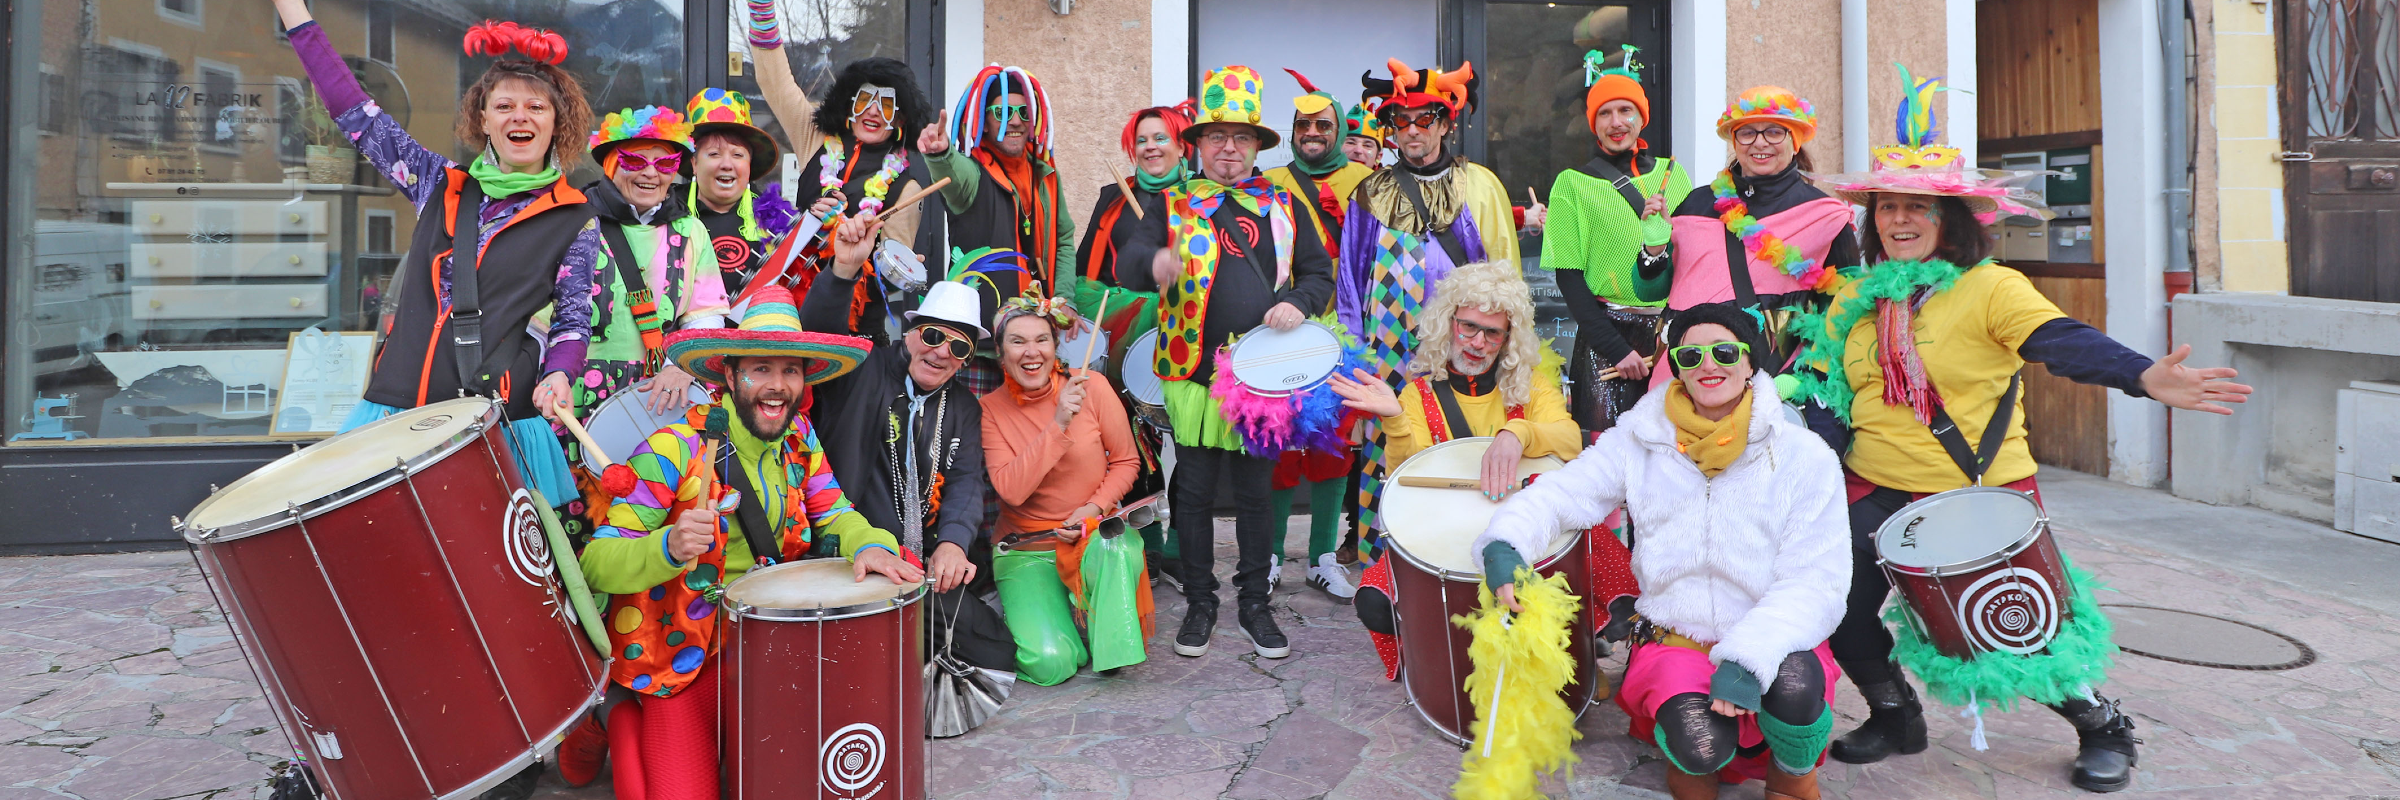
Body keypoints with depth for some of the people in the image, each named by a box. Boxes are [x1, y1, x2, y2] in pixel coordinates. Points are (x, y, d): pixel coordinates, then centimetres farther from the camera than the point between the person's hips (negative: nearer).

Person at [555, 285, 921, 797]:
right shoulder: (673, 451, -18)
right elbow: (596, 563, -19)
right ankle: (616, 717, 13)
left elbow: (833, 515, 0)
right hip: (680, 660, -5)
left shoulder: (798, 438, 0)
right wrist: (670, 547, -40)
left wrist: (869, 544, -23)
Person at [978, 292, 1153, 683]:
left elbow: (1126, 460, 1)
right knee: (1050, 664, -18)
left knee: (1118, 552, -37)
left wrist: (1096, 507, -16)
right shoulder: (991, 409, -8)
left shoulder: (1090, 385, -7)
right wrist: (1058, 424, -26)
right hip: (1025, 548, 0)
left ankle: (1111, 648, -8)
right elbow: (1011, 490, -19)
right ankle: (1031, 612, 18)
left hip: (1094, 534, 0)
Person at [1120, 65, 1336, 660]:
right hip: (1196, 372, -1)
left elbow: (1320, 273, 15)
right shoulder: (1175, 205, 7)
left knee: (1253, 493, 10)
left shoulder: (1282, 206, 13)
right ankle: (1199, 604, 21)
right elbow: (1130, 265, -7)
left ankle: (1255, 604, 23)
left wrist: (1298, 303, -7)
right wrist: (1156, 263, -31)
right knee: (1195, 492, 5)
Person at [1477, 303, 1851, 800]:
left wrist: (1751, 658, -26)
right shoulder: (1640, 443, 1)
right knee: (1699, 747, -30)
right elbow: (1560, 493, -3)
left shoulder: (1805, 456, -4)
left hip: (1773, 640, 1)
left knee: (1794, 687, -34)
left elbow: (1816, 579, -10)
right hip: (1673, 636, 0)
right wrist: (1505, 543, -27)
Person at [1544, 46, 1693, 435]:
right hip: (1605, 334, -3)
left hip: (1674, 333, 3)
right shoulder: (1572, 183, 2)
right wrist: (1616, 349, -10)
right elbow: (1568, 279, -3)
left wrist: (1662, 238, -10)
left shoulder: (1672, 174, 12)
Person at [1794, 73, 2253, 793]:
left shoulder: (1991, 288, -11)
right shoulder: (1856, 300, 5)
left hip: (1984, 498, -4)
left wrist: (2144, 377, -45)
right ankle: (1894, 714, 27)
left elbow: (2065, 342, -27)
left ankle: (2103, 727, 32)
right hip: (1876, 495, 5)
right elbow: (1825, 390, 8)